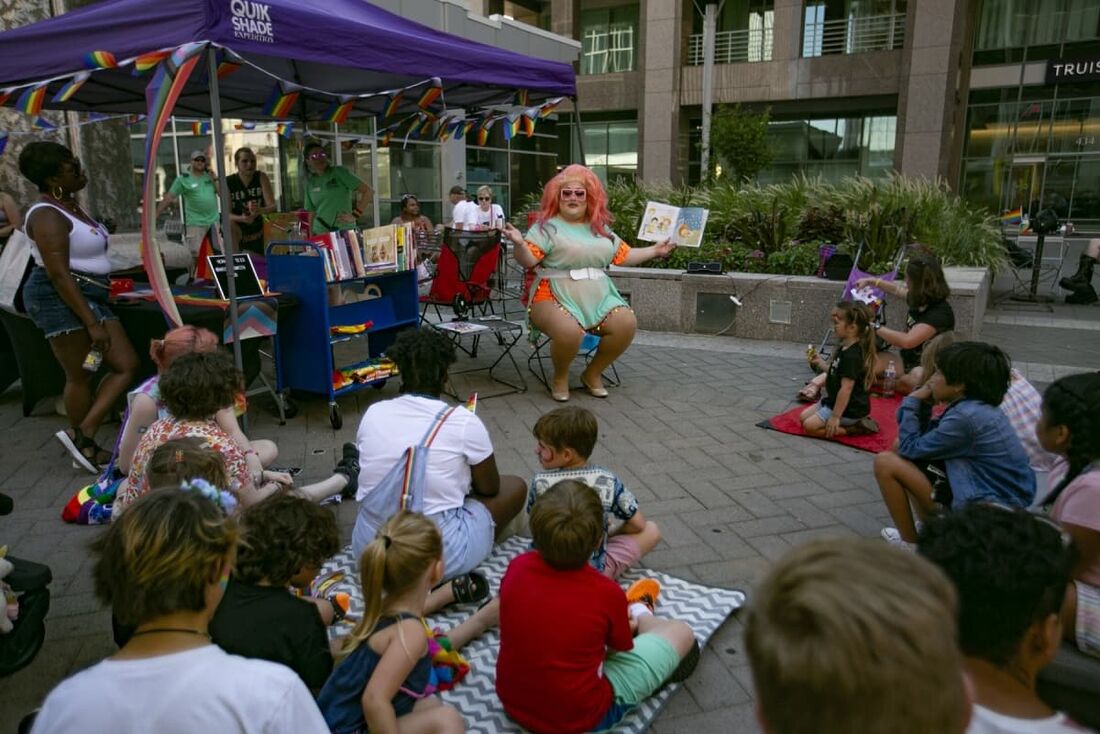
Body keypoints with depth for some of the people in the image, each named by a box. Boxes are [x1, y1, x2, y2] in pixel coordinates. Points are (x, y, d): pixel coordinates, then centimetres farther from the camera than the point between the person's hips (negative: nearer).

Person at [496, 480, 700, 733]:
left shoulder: (517, 568, -15)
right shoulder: (607, 593, -25)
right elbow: (622, 647, -4)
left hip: (513, 703, 4)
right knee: (680, 632, 8)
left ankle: (631, 616, 43)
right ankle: (640, 615, 39)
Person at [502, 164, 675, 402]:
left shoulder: (601, 228, 18)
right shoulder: (548, 226, 1)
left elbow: (624, 255, 25)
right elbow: (528, 260, -9)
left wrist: (655, 250, 24)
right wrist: (519, 243, -28)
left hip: (599, 298, 5)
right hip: (555, 299, -5)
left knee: (627, 324, -20)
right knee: (568, 331, -36)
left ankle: (593, 373, 4)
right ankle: (560, 377, -3)